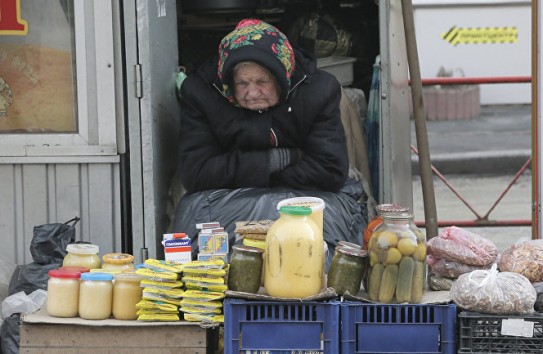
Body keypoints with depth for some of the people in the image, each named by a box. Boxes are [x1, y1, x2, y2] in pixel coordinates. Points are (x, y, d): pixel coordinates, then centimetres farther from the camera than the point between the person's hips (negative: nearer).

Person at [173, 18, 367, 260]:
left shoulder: (319, 89, -10)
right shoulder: (199, 92, -9)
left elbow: (330, 171, -16)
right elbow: (194, 173, -16)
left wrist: (241, 174, -15)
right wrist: (276, 159, -18)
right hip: (228, 201, 0)